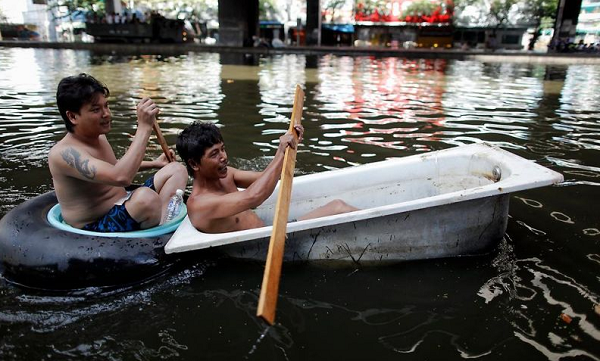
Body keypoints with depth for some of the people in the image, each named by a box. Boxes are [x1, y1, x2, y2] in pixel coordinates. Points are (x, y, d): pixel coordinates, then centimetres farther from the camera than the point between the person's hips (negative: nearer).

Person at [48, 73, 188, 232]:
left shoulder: (98, 136, 6)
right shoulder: (63, 153, -22)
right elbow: (120, 177, -38)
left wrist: (153, 164, 21)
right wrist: (144, 127, -33)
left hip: (123, 207, 10)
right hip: (96, 228, -10)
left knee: (176, 169, 3)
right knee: (147, 197, -38)